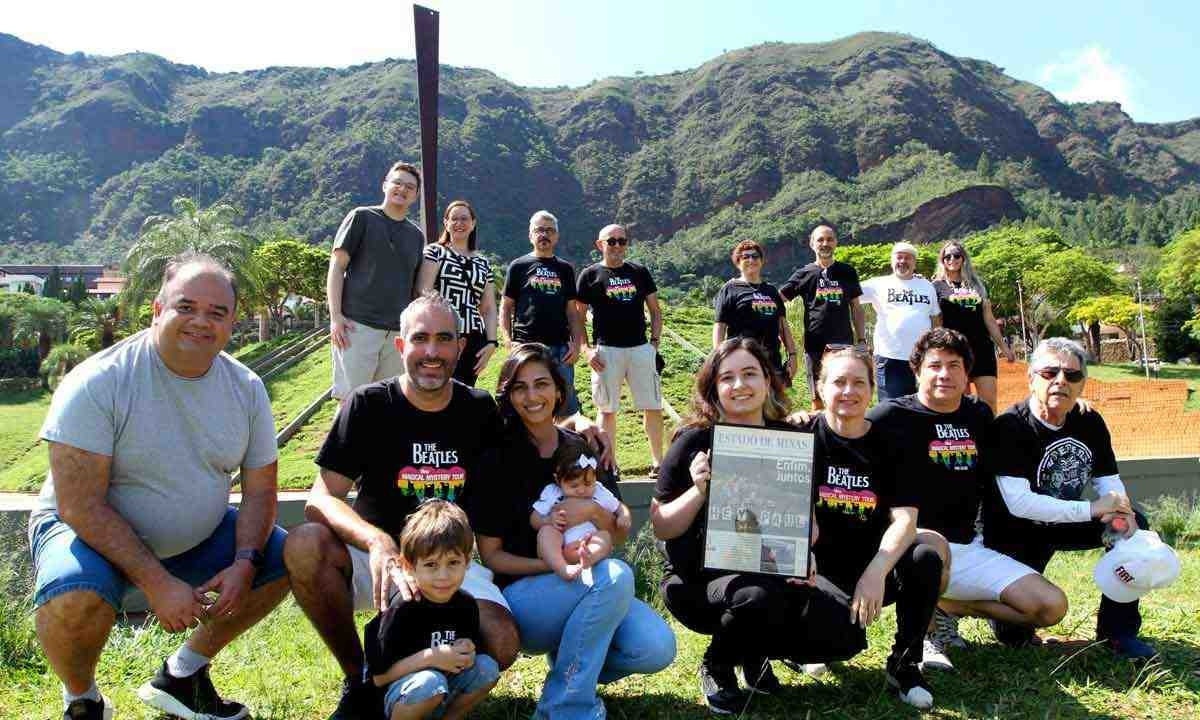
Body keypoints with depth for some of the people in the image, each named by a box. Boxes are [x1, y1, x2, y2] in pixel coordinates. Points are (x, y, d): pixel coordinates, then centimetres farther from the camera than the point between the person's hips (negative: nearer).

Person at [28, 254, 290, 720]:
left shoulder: (246, 388, -6)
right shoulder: (98, 383, -21)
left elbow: (260, 491, -2)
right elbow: (80, 506, -23)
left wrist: (245, 563, -19)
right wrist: (157, 582, -28)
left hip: (199, 537, 5)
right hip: (89, 531, -5)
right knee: (75, 601, -34)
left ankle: (182, 673, 12)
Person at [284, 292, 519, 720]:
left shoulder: (480, 410, 1)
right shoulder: (369, 405, -7)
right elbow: (320, 499, -15)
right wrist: (378, 542, -35)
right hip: (376, 558, 0)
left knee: (501, 645, -27)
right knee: (304, 546, -31)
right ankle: (359, 681, -7)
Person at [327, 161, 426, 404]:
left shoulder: (417, 235, 17)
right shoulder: (362, 217, 4)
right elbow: (336, 267, 0)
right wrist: (336, 316, -9)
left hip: (398, 331, 5)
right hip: (357, 325, -4)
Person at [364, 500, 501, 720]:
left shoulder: (466, 604, -5)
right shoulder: (401, 609, -21)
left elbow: (471, 651, 9)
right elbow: (379, 676, -19)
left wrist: (467, 655, -16)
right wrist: (431, 658, -28)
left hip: (444, 693, 5)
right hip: (396, 700, -5)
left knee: (487, 667, -14)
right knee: (431, 681, -33)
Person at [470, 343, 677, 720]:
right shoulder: (496, 459, -5)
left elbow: (620, 534, 7)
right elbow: (490, 555, -4)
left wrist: (591, 510, -15)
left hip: (587, 586, 4)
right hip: (522, 593, -4)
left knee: (657, 648, -22)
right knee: (615, 574, -32)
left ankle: (571, 664, 8)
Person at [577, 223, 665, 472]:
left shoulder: (639, 272, 11)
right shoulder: (590, 275, 4)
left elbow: (655, 310, 15)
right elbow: (578, 316, 5)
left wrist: (655, 342, 4)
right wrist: (587, 349, -5)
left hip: (640, 348, 2)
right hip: (606, 351, -2)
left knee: (653, 407, 2)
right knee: (607, 409, 3)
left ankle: (657, 462, 13)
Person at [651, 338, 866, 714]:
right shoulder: (695, 442, -10)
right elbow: (661, 528, -8)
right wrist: (698, 489, -25)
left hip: (772, 574, 4)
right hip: (698, 578, -4)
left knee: (845, 632, -16)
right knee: (758, 596, -35)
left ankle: (756, 652, 13)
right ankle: (716, 666, -1)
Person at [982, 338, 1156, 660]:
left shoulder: (1090, 422, -2)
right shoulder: (1010, 426, -24)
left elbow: (1109, 480, 5)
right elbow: (1019, 503, -30)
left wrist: (1122, 512, -19)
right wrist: (1093, 510, -27)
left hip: (1063, 524, 7)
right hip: (1015, 535, -6)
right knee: (1014, 635, -12)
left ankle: (1117, 630, 4)